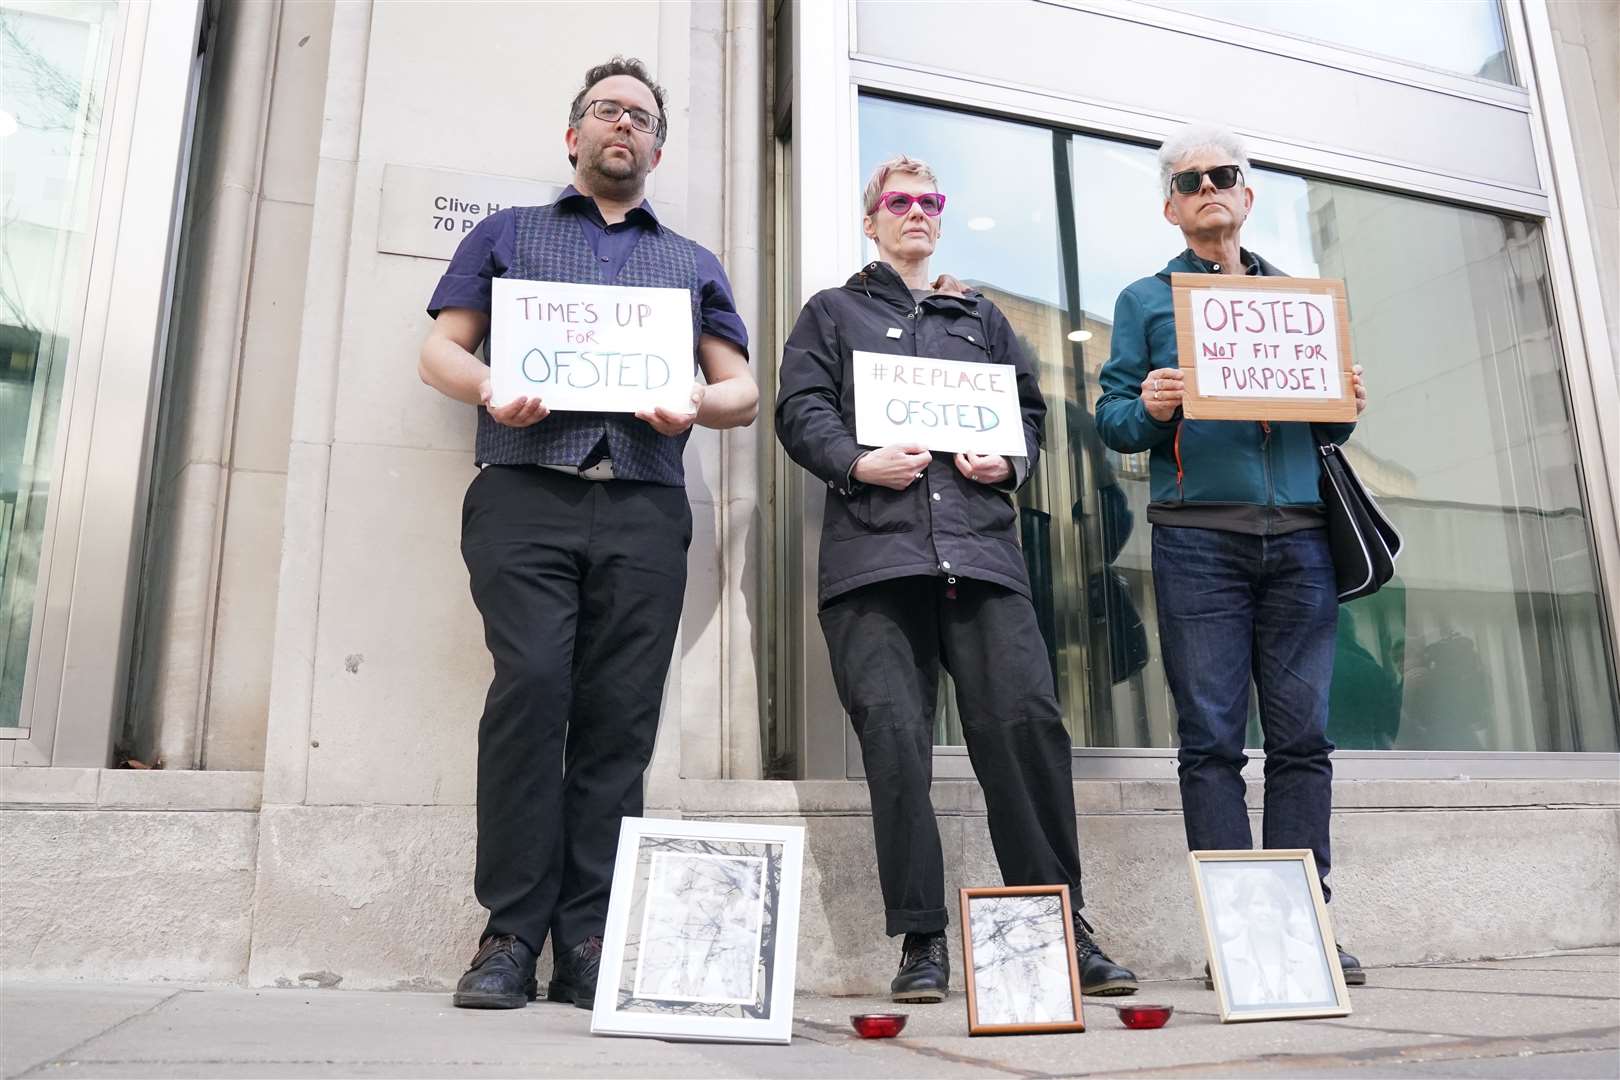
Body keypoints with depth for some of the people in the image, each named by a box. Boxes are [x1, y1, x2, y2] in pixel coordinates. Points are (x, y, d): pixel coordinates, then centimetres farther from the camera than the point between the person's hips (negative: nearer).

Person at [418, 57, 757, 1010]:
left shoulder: (693, 264, 26)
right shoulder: (506, 235, 24)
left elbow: (744, 390, 18)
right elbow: (442, 350, 15)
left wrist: (697, 405, -6)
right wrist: (491, 390, -8)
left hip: (645, 510, 2)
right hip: (527, 496, -1)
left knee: (619, 720, -6)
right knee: (531, 687, -18)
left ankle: (588, 944, 0)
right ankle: (512, 934, -9)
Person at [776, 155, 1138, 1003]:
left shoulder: (982, 319, 31)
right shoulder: (831, 314, 22)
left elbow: (1030, 407, 24)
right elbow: (801, 410, 8)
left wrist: (1011, 462, 3)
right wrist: (857, 463, -10)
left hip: (981, 546, 2)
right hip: (874, 548, -2)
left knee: (1025, 720, -11)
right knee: (894, 734, -11)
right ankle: (921, 942, -1)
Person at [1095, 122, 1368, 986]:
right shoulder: (1145, 300, 15)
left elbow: (1325, 425, 22)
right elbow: (1111, 419, 6)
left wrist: (1345, 409, 0)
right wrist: (1147, 408, -15)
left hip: (1298, 533, 3)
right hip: (1198, 533, -3)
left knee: (1302, 733, 0)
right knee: (1211, 737, -5)